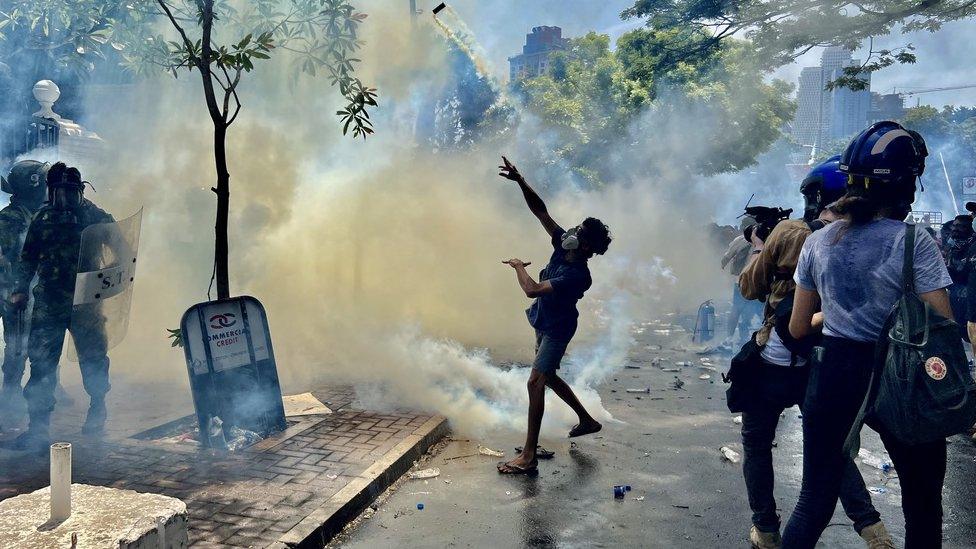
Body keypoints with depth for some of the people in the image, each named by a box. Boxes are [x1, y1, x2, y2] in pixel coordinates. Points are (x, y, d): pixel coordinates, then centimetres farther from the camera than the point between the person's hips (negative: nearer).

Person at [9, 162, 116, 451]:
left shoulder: (95, 217, 1)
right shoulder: (42, 219, 10)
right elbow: (28, 257, 16)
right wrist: (20, 289, 10)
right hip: (48, 302, 2)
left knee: (92, 358, 5)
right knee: (41, 360, -2)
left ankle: (97, 408, 28)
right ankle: (38, 425, 3)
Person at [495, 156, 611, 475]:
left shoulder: (578, 276, -30)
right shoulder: (562, 247, -8)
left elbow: (532, 290, -37)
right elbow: (541, 211, -9)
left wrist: (518, 266, -19)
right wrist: (520, 182, -20)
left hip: (556, 331, -9)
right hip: (543, 324, 9)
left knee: (536, 382, -14)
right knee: (548, 377, 22)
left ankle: (529, 456, -11)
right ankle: (587, 420, 41)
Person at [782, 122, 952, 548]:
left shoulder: (818, 242, 0)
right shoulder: (914, 243, -13)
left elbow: (798, 328, 7)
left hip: (832, 375, 4)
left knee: (815, 497, 14)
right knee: (922, 506, 19)